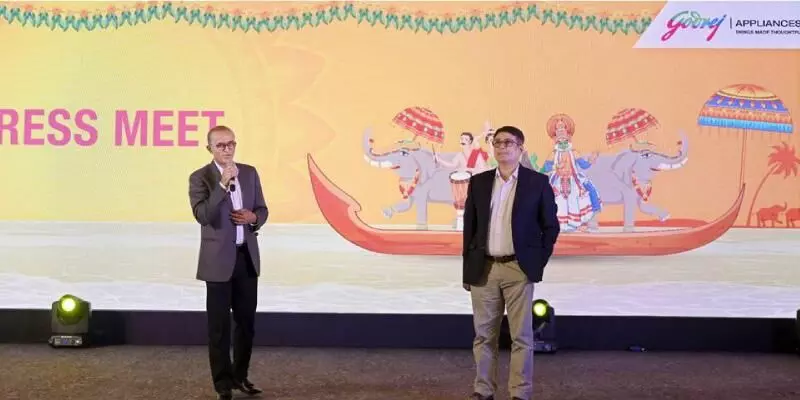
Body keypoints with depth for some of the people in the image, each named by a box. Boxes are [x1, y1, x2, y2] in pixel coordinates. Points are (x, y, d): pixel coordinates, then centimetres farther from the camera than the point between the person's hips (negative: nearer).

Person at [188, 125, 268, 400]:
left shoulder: (250, 173, 8)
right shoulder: (200, 177, -7)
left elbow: (262, 210, 13)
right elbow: (203, 216, -20)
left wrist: (253, 218, -9)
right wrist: (222, 184, -26)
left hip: (247, 257, 5)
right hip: (219, 260, -5)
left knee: (246, 321, 12)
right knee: (219, 325, 3)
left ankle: (240, 376, 26)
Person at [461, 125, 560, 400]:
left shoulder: (537, 182, -1)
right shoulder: (478, 182, 7)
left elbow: (550, 226, 4)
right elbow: (469, 227, 9)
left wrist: (539, 261, -2)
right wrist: (468, 268, 6)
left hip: (519, 269, -3)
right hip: (483, 269, 3)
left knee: (521, 336, 1)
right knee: (484, 335, 8)